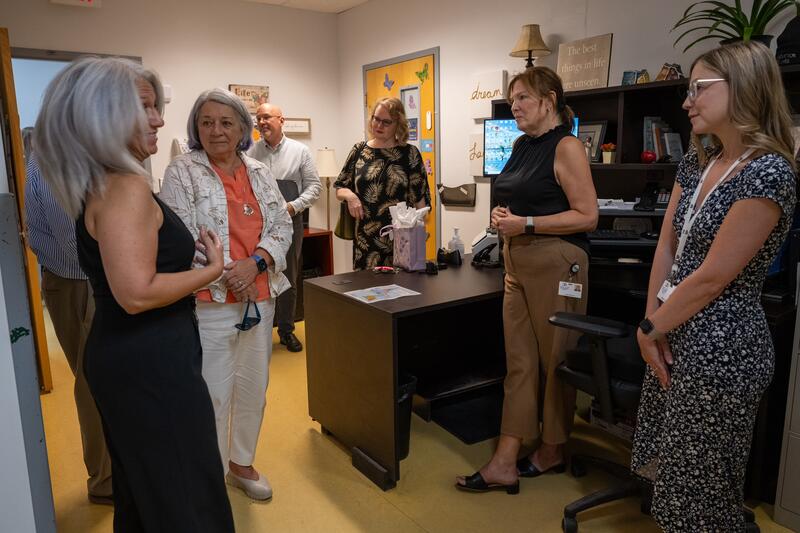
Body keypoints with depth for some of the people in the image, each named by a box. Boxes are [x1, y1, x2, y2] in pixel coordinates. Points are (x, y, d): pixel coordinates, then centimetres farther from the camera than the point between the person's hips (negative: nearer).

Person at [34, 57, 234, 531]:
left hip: (123, 355, 10)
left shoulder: (98, 184, 10)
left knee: (141, 490, 25)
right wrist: (213, 268, -17)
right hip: (150, 363, -10)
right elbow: (137, 293, -28)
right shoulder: (127, 188, -21)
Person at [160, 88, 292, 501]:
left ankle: (241, 463, 36)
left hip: (260, 297, 6)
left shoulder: (259, 173, 10)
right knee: (213, 394, 2)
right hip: (209, 301, -5)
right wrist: (227, 274, -17)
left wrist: (255, 263, -12)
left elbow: (282, 225, 5)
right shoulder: (182, 172, -4)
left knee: (253, 387, 16)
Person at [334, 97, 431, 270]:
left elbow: (420, 198, 1)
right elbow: (339, 189, 13)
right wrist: (349, 195, -9)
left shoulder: (410, 153, 0)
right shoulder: (359, 150, 8)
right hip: (365, 238, 2)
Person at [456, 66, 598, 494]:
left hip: (556, 263, -8)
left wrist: (526, 224, -18)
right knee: (519, 361, 7)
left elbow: (587, 217, -15)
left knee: (554, 360, 7)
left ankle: (552, 451, 26)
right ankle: (504, 463, 12)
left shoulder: (566, 147, -10)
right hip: (517, 263, 8)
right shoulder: (522, 145, 14)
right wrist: (502, 215, 4)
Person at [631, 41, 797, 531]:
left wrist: (650, 329, -10)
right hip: (677, 333, 8)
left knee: (698, 490, 9)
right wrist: (652, 322, -2)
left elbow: (712, 277, -20)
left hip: (721, 347, -8)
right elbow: (667, 246, 7)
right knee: (664, 468, 21)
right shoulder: (696, 163, 8)